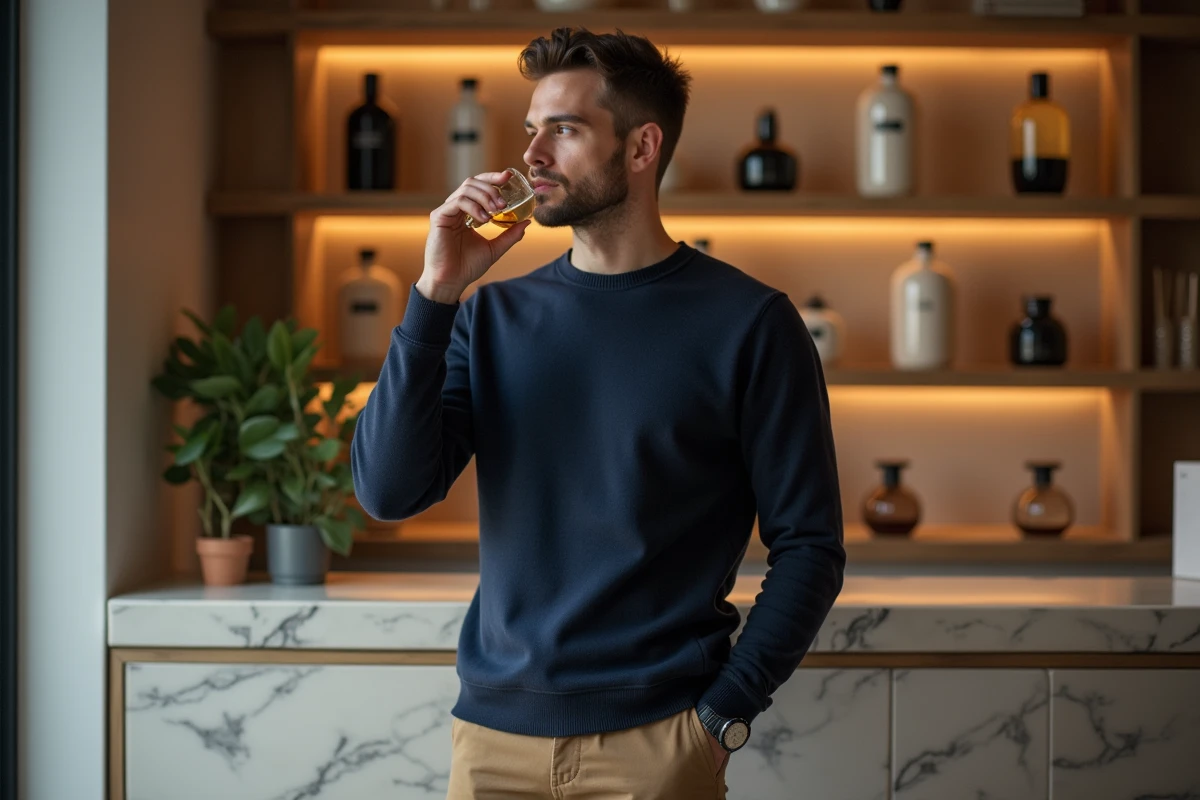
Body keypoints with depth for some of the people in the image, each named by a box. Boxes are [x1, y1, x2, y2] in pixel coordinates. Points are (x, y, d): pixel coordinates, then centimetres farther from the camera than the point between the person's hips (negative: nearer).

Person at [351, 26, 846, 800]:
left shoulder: (746, 321, -6)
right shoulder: (494, 315, 5)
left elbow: (808, 545, -4)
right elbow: (388, 491, -5)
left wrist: (724, 712, -11)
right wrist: (436, 294, -11)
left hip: (655, 737, -3)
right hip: (494, 732, 4)